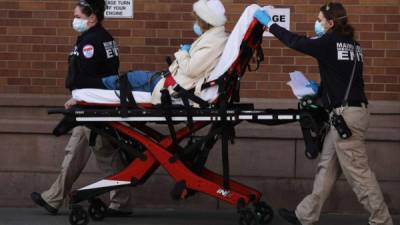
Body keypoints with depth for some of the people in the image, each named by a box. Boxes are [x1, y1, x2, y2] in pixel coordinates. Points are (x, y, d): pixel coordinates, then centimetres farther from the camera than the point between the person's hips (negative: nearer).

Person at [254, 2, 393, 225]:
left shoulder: (329, 43, -12)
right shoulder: (352, 44, 12)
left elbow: (296, 41, -6)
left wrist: (270, 23, 5)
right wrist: (318, 90, 30)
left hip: (346, 114, -9)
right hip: (353, 109, 9)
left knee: (358, 172, -5)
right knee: (327, 167, 13)